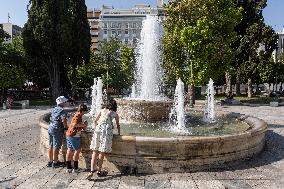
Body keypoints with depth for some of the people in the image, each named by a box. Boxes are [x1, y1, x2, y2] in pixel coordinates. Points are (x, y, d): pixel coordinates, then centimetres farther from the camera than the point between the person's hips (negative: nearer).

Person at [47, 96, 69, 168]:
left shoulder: (54, 109, 12)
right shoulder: (62, 111, -13)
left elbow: (51, 119, 17)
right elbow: (64, 120, -25)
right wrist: (66, 127, -8)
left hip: (50, 129, 8)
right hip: (57, 130, -8)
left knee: (51, 146, 15)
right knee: (56, 147, 2)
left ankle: (50, 161, 26)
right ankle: (55, 162, 11)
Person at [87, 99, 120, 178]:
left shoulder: (102, 110, 20)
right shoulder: (115, 114, 14)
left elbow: (95, 121, 22)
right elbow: (118, 125, 23)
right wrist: (119, 134, 37)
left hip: (98, 129, 3)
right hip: (107, 131, -3)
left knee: (95, 151, 5)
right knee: (102, 152, 3)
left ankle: (92, 170, -6)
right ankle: (99, 171, 12)